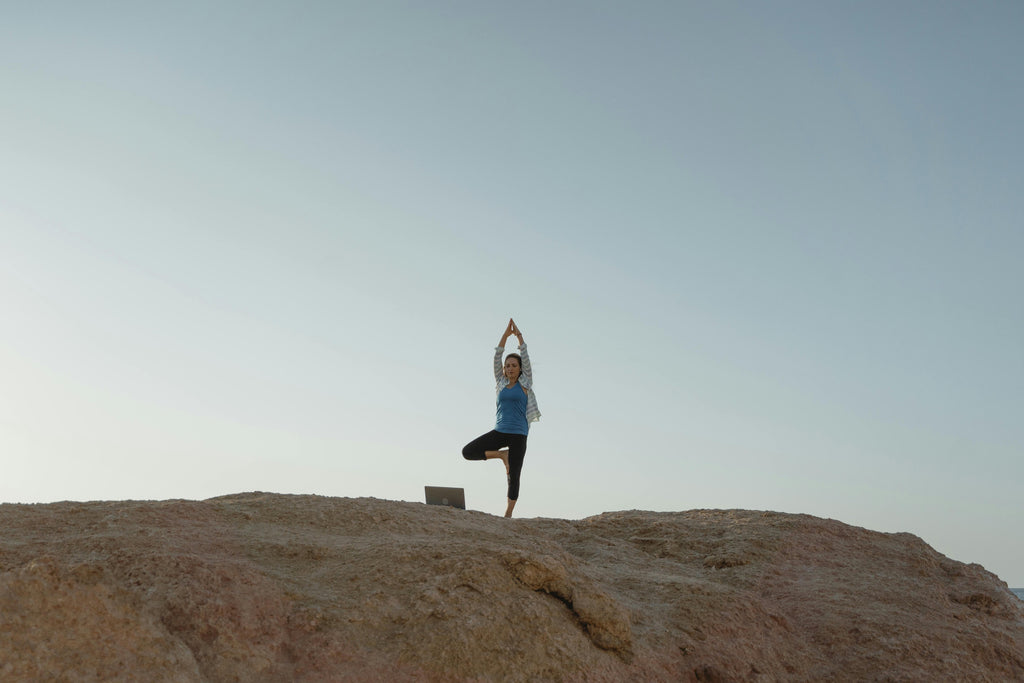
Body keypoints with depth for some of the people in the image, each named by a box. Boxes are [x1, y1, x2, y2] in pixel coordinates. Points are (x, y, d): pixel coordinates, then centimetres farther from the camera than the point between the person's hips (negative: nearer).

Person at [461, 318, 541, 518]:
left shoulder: (525, 383, 5)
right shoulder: (501, 383, 11)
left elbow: (525, 357, -2)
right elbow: (496, 358, 3)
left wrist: (518, 334, -3)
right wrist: (506, 335, -4)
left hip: (518, 434, -3)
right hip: (499, 431, 3)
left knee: (513, 476, -1)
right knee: (467, 452, -12)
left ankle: (508, 513, 14)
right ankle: (501, 454, 5)